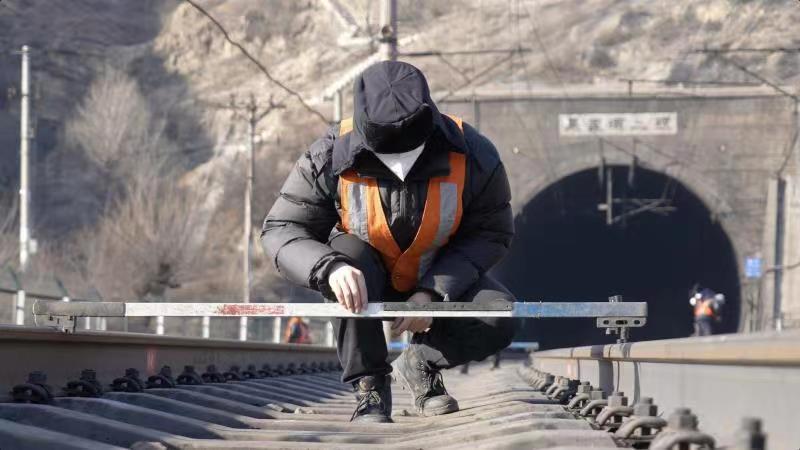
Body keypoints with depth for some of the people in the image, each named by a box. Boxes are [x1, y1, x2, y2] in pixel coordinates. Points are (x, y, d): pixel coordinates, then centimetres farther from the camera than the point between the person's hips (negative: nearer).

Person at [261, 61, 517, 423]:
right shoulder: (330, 158, -25)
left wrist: (433, 294, -27)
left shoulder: (472, 155, -24)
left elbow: (490, 234, -14)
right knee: (348, 254, -36)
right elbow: (281, 230, -21)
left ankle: (420, 363, 6)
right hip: (368, 281, -1)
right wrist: (330, 267, -43)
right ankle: (369, 386, -18)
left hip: (439, 280, 1)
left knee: (499, 321, -27)